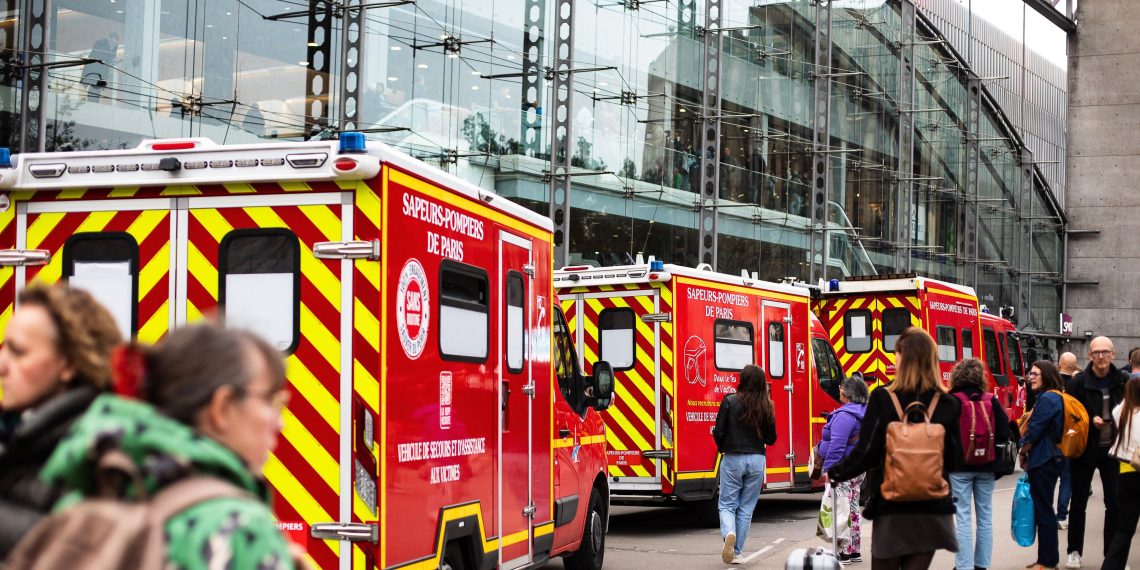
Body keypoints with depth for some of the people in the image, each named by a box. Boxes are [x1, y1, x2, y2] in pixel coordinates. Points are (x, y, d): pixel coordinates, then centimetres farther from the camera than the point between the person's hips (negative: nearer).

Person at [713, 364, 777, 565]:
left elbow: (719, 432, -8)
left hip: (733, 458, -2)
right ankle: (737, 552, 12)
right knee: (746, 507, 11)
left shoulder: (730, 401, -9)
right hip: (757, 459, 2)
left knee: (726, 504, 8)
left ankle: (729, 533, -22)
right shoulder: (766, 406, -1)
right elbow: (771, 438, 4)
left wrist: (723, 448, 12)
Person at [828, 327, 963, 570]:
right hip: (933, 508, 2)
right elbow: (954, 461, 3)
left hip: (891, 506, -2)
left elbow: (866, 453, -10)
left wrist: (836, 473, 7)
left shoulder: (882, 399, -10)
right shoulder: (948, 405, -2)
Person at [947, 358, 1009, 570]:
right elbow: (1004, 433, -2)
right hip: (986, 466, 3)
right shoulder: (991, 401, -2)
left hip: (960, 466, -3)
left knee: (963, 518, 0)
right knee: (985, 517, 13)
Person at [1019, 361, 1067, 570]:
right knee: (1043, 509, 14)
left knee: (1043, 510, -5)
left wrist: (1023, 452, -2)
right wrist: (1028, 453, 9)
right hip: (1051, 459, 10)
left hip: (1042, 461, -10)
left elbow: (1034, 432, -18)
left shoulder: (1047, 399, -17)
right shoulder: (1055, 398, 15)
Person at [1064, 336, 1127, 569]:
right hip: (1085, 450, -1)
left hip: (1112, 450, 1)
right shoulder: (1080, 381, -8)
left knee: (1115, 502, 2)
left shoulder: (1122, 380, -1)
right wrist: (1090, 420, -20)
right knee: (1078, 502, 7)